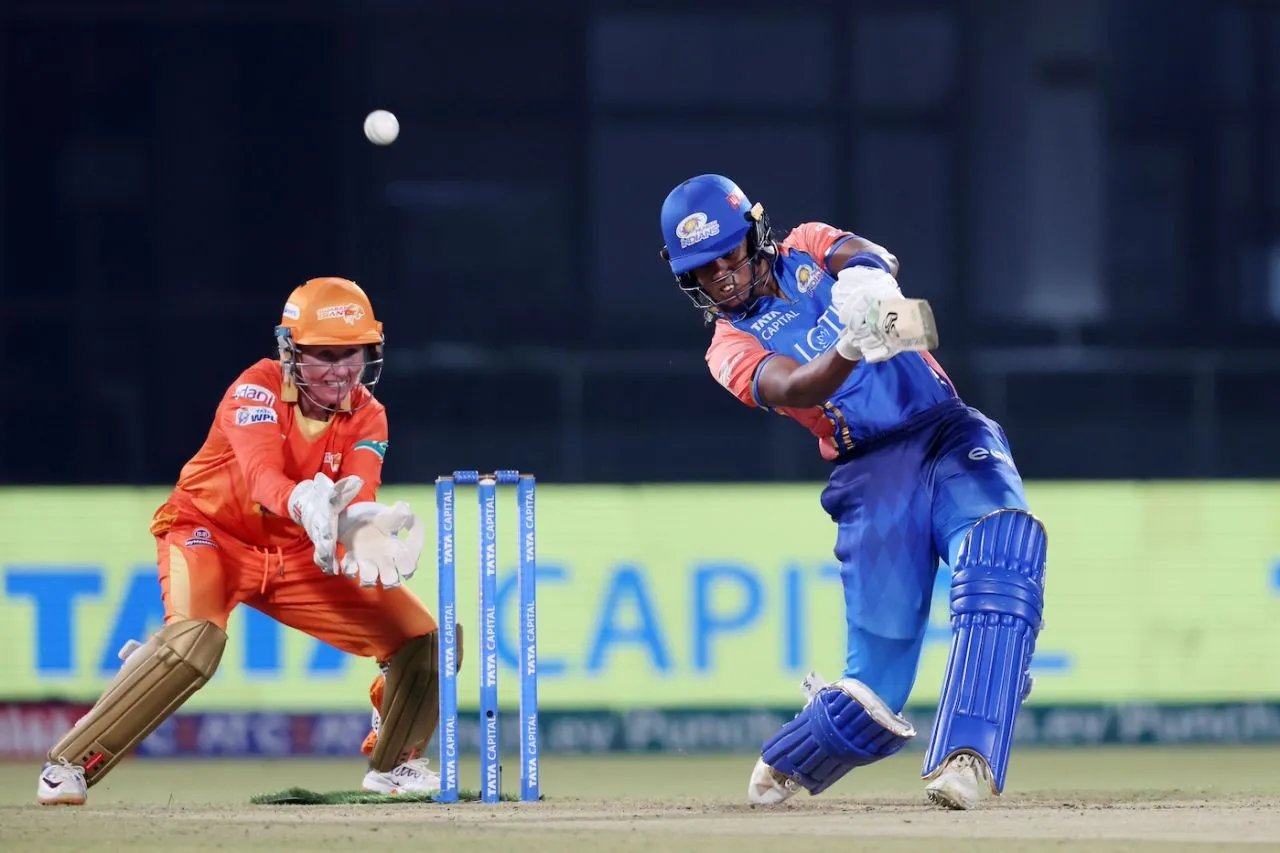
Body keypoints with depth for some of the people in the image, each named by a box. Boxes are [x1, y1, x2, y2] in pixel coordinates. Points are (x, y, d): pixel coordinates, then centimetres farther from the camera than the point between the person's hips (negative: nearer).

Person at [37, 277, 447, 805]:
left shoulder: (366, 415, -8)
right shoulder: (257, 389, -22)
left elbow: (359, 498, -26)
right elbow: (262, 475, -41)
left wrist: (363, 529, -53)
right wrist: (306, 503, -65)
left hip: (296, 553, 6)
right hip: (211, 533, -6)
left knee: (422, 639, -1)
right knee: (195, 640, -37)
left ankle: (393, 764, 26)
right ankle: (70, 765, -27)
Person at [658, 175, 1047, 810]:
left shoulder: (808, 251, 15)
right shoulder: (732, 347, 6)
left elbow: (871, 258, -8)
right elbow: (794, 388, -16)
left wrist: (869, 277, -34)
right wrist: (852, 348, -38)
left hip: (949, 430, 1)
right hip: (872, 474, -1)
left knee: (1001, 548, -31)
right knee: (875, 692, -4)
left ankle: (965, 757, -39)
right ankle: (785, 764, 28)